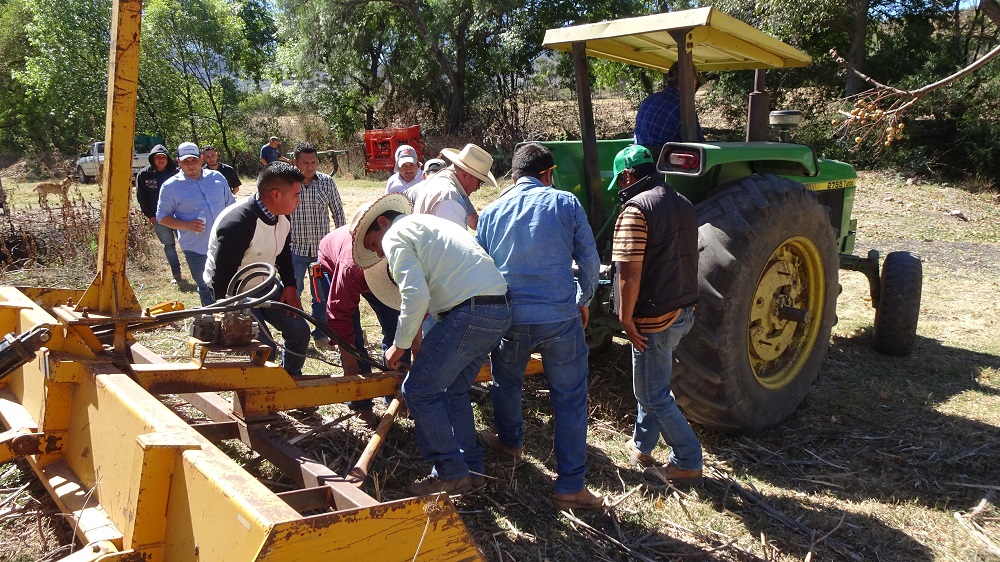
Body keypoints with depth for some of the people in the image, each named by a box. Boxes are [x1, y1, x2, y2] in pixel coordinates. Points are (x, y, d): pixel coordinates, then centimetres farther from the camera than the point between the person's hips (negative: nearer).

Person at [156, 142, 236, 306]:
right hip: (196, 248, -3)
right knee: (206, 289, 9)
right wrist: (186, 225, -19)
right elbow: (162, 216, -3)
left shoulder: (217, 178, 6)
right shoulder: (170, 186, -4)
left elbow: (231, 205, 16)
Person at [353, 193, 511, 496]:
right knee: (453, 389, 21)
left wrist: (400, 345, -2)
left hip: (470, 312, -10)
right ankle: (471, 468, 24)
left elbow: (415, 296, -15)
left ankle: (451, 474, 6)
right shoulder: (429, 224, 29)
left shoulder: (396, 235, 0)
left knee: (419, 390, 0)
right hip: (500, 309, 10)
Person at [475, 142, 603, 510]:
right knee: (570, 400, 7)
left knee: (507, 383, 27)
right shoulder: (565, 204, -2)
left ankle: (509, 442, 50)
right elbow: (590, 261, 2)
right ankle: (570, 487, 10)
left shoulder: (490, 213, 5)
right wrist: (584, 301, 19)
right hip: (561, 317, -2)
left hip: (510, 318, 2)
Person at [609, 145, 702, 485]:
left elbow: (630, 273, -23)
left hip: (655, 318, -9)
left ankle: (687, 463, 12)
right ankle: (643, 447, 35)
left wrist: (626, 318, -14)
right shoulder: (683, 205, 10)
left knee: (653, 395, 4)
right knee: (651, 383, 22)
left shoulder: (637, 208, -18)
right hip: (683, 311, 9)